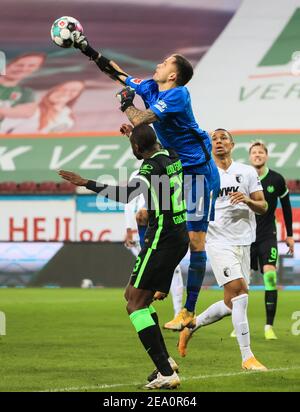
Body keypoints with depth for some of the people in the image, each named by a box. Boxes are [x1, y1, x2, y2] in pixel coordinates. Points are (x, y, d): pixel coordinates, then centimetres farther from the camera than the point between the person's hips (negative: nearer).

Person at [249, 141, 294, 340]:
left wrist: (290, 234, 13)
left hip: (268, 236, 0)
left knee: (270, 276, -14)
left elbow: (286, 206, 11)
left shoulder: (276, 180, -2)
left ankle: (269, 327, -10)